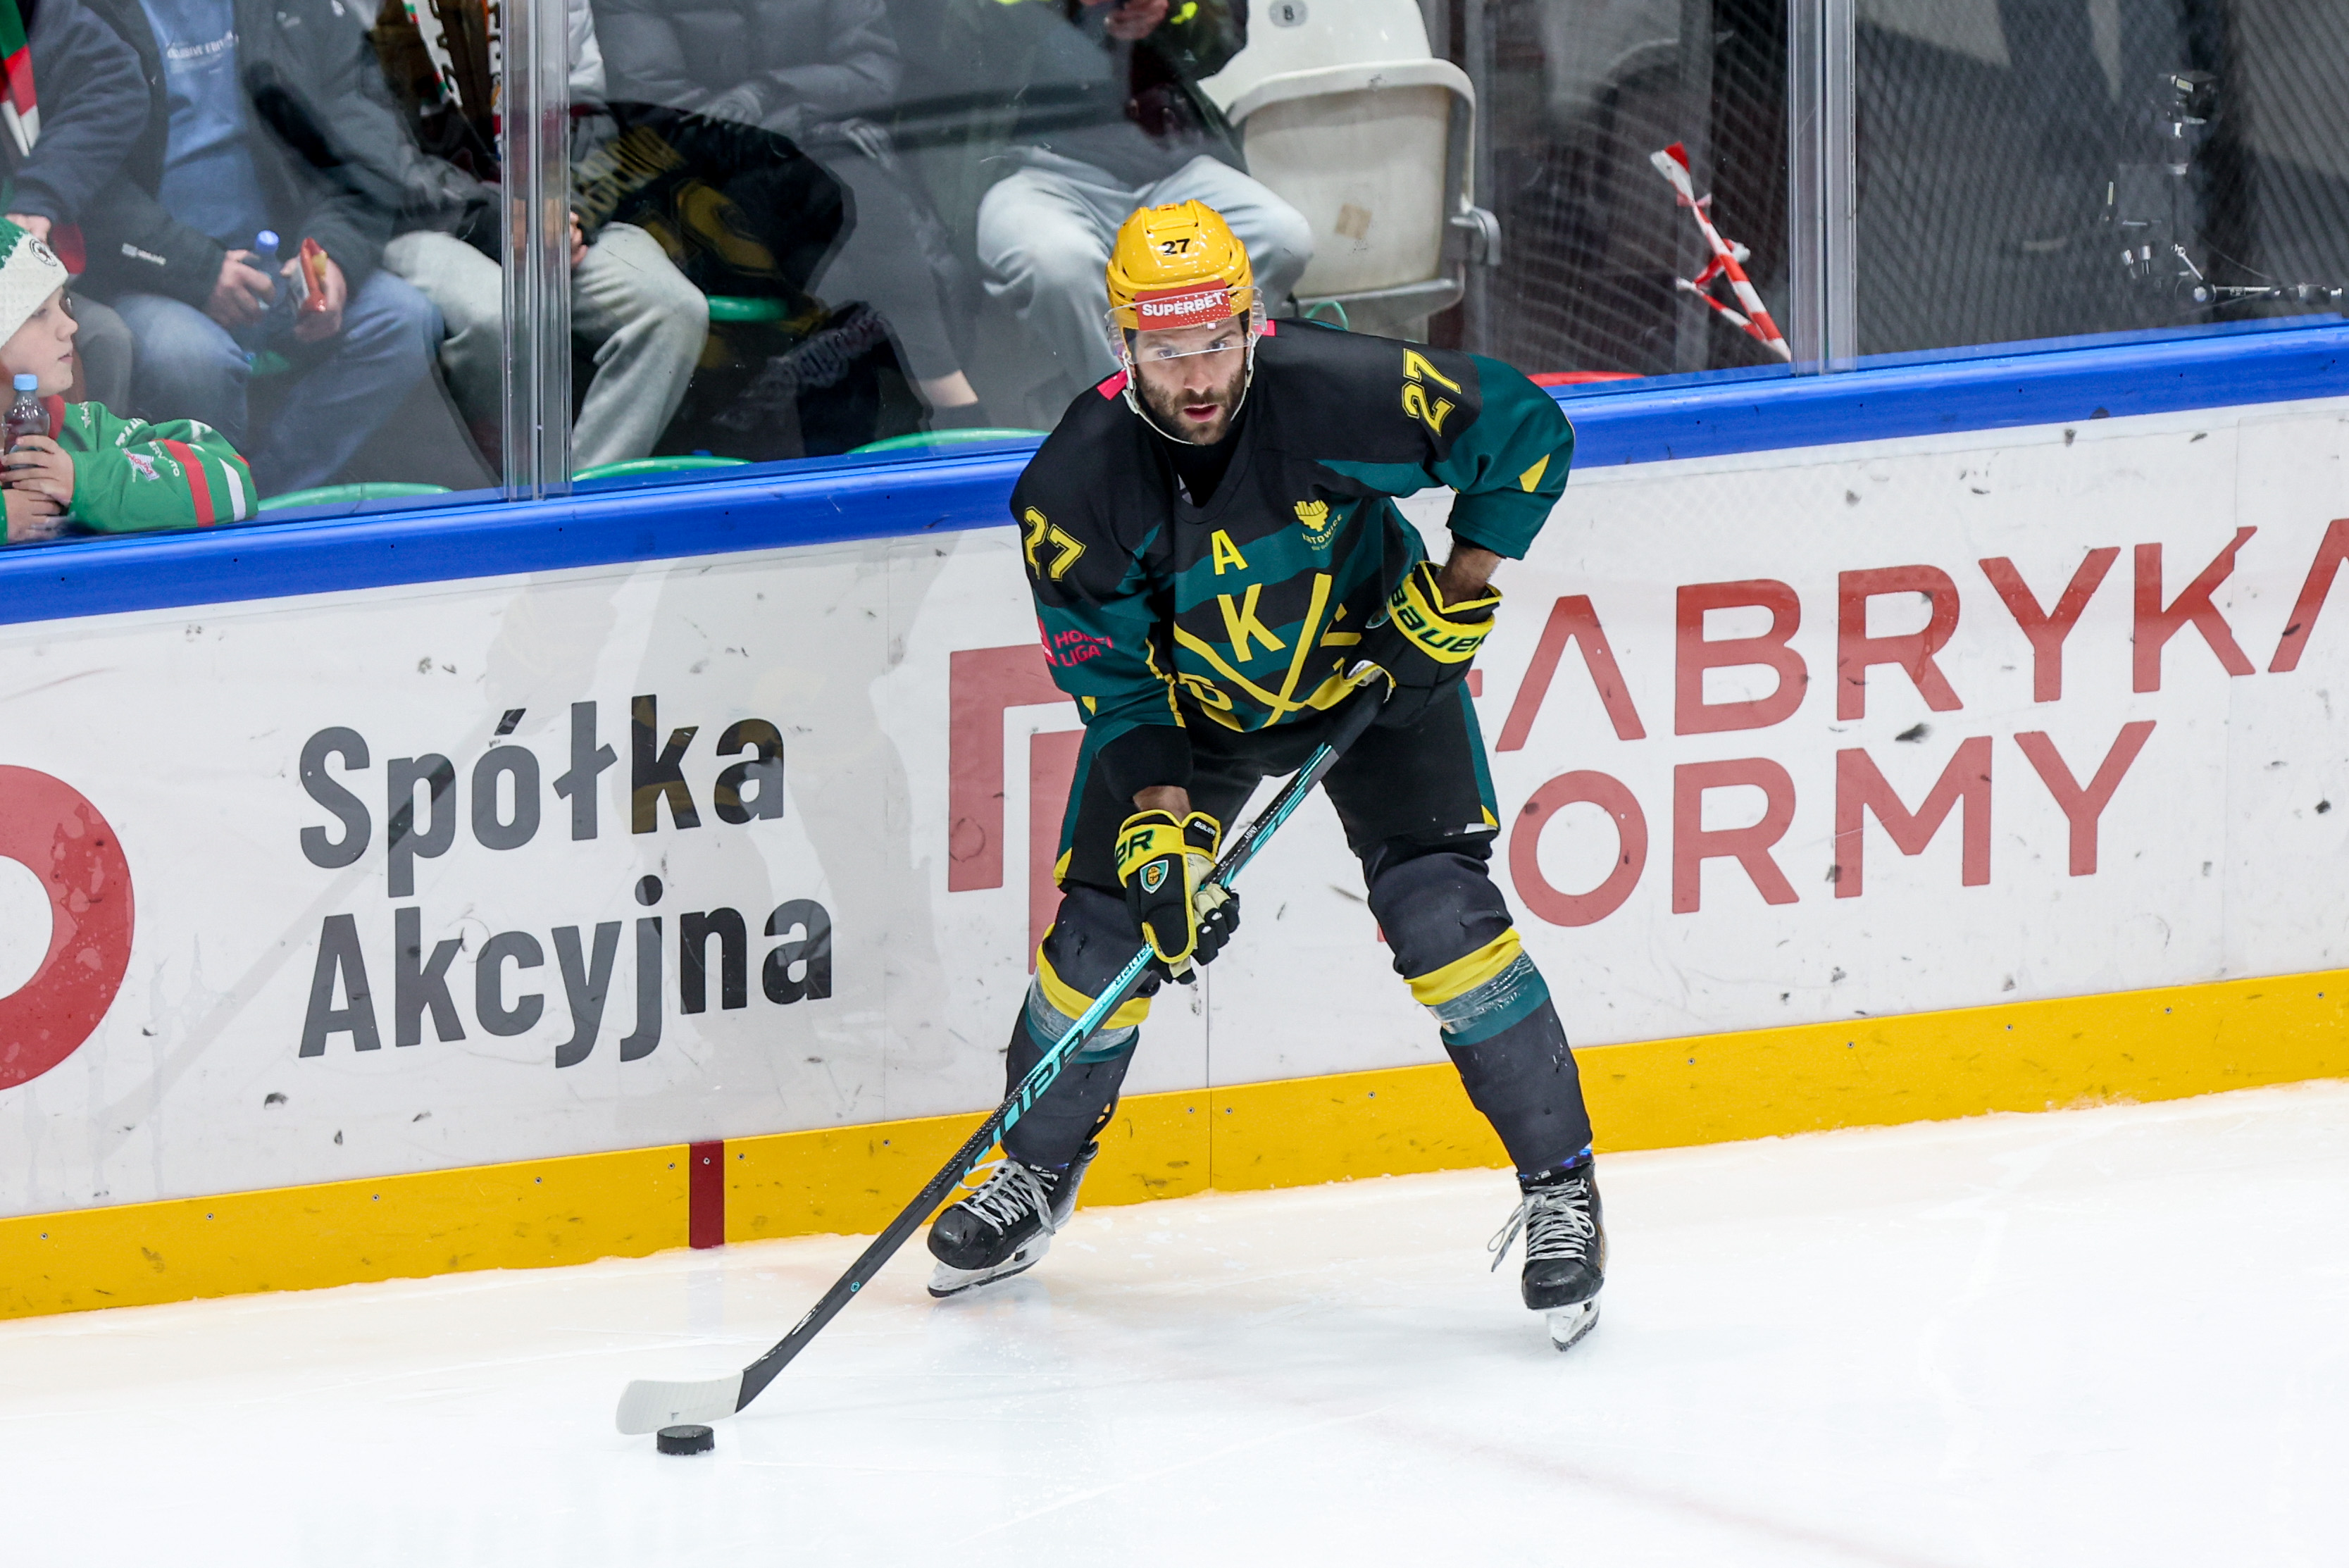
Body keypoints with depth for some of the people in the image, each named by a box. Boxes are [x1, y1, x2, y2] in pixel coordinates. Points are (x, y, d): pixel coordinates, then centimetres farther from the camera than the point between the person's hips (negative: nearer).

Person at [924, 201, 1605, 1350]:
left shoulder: (1345, 392, -32)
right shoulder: (1079, 481, -26)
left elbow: (1525, 430, -16)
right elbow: (1116, 683, -18)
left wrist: (1462, 589, -16)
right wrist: (1159, 823, -27)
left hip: (1374, 663, -2)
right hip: (1188, 691, 2)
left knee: (1436, 908, -17)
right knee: (1101, 927, -1)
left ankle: (1559, 1190, -5)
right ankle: (1035, 1176, 25)